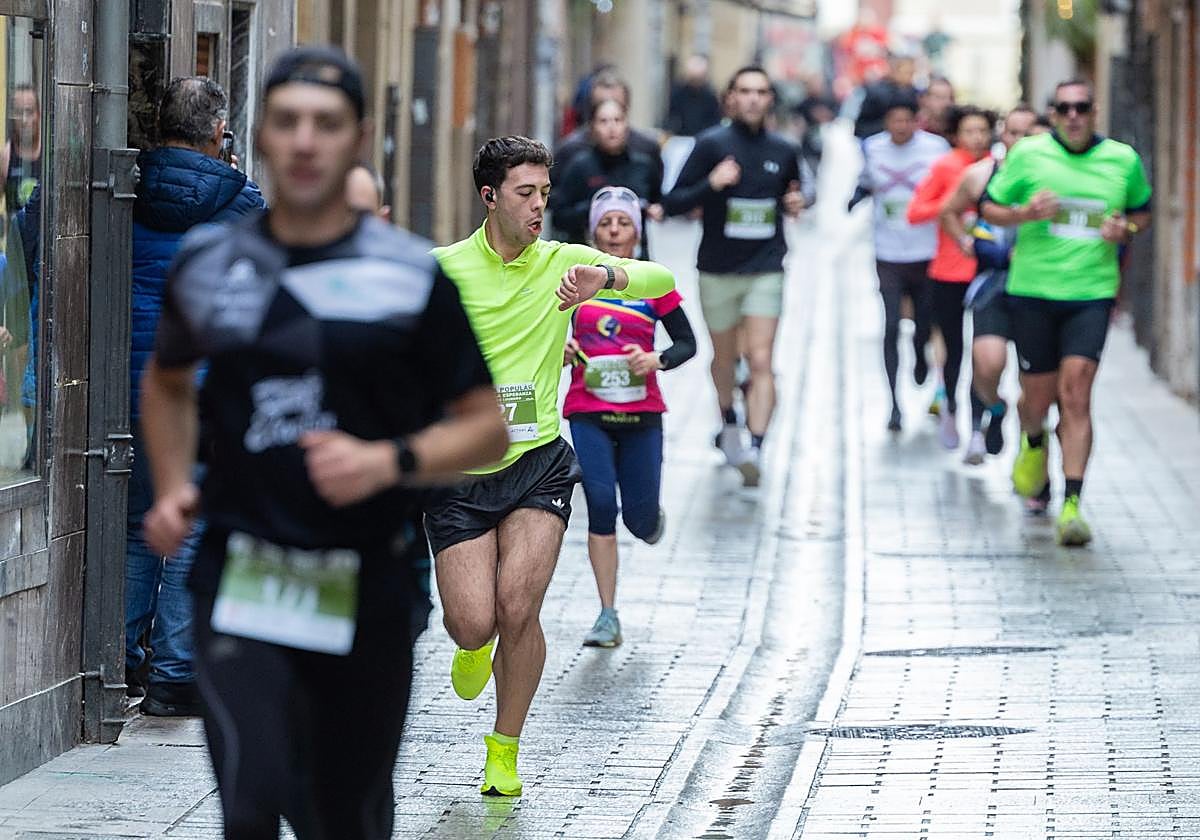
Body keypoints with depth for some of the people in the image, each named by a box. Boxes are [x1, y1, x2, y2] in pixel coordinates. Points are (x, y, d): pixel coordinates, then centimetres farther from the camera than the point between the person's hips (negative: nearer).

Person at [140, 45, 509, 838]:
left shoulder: (411, 275, -2)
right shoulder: (209, 262, 6)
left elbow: (486, 427, 1)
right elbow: (167, 381, 26)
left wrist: (389, 462, -17)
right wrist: (171, 488, 10)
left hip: (365, 588, 0)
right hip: (239, 575, 0)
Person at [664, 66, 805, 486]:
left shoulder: (782, 151, 5)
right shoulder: (712, 144, -5)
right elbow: (673, 203, -8)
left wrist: (796, 204, 0)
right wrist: (711, 184, -25)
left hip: (765, 271, 0)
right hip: (717, 272, 0)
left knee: (760, 361, -13)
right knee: (724, 358, 16)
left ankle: (756, 448, -21)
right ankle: (728, 425, 43)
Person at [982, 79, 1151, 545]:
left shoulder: (1122, 159, 5)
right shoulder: (1028, 154, 0)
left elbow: (1142, 210, 20)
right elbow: (989, 208, 6)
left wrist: (1126, 229, -2)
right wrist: (1025, 213, -14)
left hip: (1092, 292, 0)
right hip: (1033, 291, 0)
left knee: (1075, 392, -13)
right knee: (1039, 393, 5)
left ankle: (1072, 504, -14)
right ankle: (1033, 442, 44)